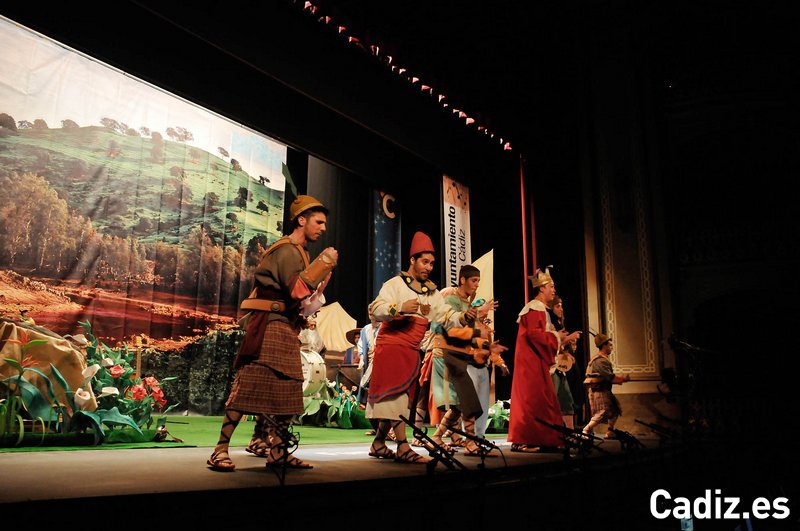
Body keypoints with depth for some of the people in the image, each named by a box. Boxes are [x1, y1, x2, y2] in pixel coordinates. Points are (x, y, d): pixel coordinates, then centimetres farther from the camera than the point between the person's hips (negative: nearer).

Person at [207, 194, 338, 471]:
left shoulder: (298, 251, 22)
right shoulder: (287, 250, -9)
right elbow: (297, 290, -22)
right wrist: (324, 262, -17)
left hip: (285, 328, 10)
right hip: (270, 324, -10)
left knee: (284, 391, 9)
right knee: (250, 386, -12)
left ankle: (276, 450, 15)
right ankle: (220, 450, -8)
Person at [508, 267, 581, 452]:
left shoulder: (541, 309, 20)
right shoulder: (534, 309, -11)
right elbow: (533, 334, -23)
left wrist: (565, 338, 18)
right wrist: (556, 336, -11)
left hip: (537, 361, 11)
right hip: (531, 361, -11)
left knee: (541, 399, 11)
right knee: (531, 399, -11)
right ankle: (521, 441, -9)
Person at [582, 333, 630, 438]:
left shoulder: (603, 359, 17)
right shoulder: (600, 361, -18)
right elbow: (610, 377, -22)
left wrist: (619, 380, 4)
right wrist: (624, 378, -10)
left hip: (604, 390, 11)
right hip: (599, 391, -11)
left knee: (615, 409, 16)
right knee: (603, 412, -16)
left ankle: (610, 432, 21)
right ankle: (586, 430, -13)